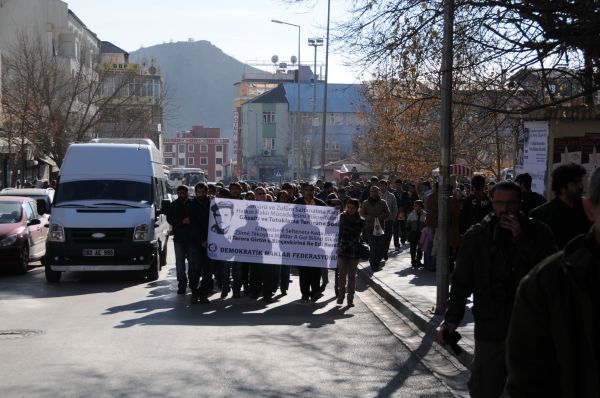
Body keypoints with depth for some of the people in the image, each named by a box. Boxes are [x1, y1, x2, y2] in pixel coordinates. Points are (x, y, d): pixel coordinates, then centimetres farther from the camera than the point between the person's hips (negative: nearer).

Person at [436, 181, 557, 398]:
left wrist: (521, 238, -18)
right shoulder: (477, 235, 1)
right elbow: (461, 282, 3)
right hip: (490, 329, 0)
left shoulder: (537, 233, -1)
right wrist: (452, 318, -7)